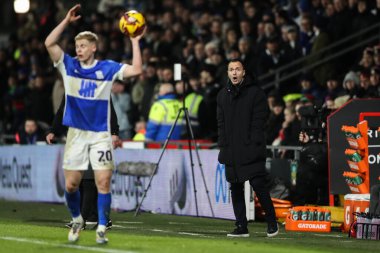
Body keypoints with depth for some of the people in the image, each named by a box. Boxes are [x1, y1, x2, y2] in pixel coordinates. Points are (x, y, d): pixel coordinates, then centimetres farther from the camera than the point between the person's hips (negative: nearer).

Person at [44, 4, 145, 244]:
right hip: (76, 134, 2)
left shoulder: (107, 68, 0)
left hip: (101, 135, -2)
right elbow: (50, 43, -7)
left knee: (104, 182, -9)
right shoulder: (69, 66, 4)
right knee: (71, 185, 2)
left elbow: (136, 70, -10)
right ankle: (77, 220, 26)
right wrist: (67, 20, -9)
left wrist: (135, 41, -11)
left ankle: (102, 229, -1)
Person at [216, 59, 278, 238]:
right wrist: (222, 146, 4)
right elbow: (221, 123, 14)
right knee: (236, 189, 5)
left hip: (250, 150, -5)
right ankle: (241, 227, 9)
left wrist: (255, 145, -13)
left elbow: (259, 121, -5)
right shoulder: (223, 95, 15)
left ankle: (272, 223, 7)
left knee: (258, 185, -8)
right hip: (231, 152, 5)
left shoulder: (255, 92, -1)